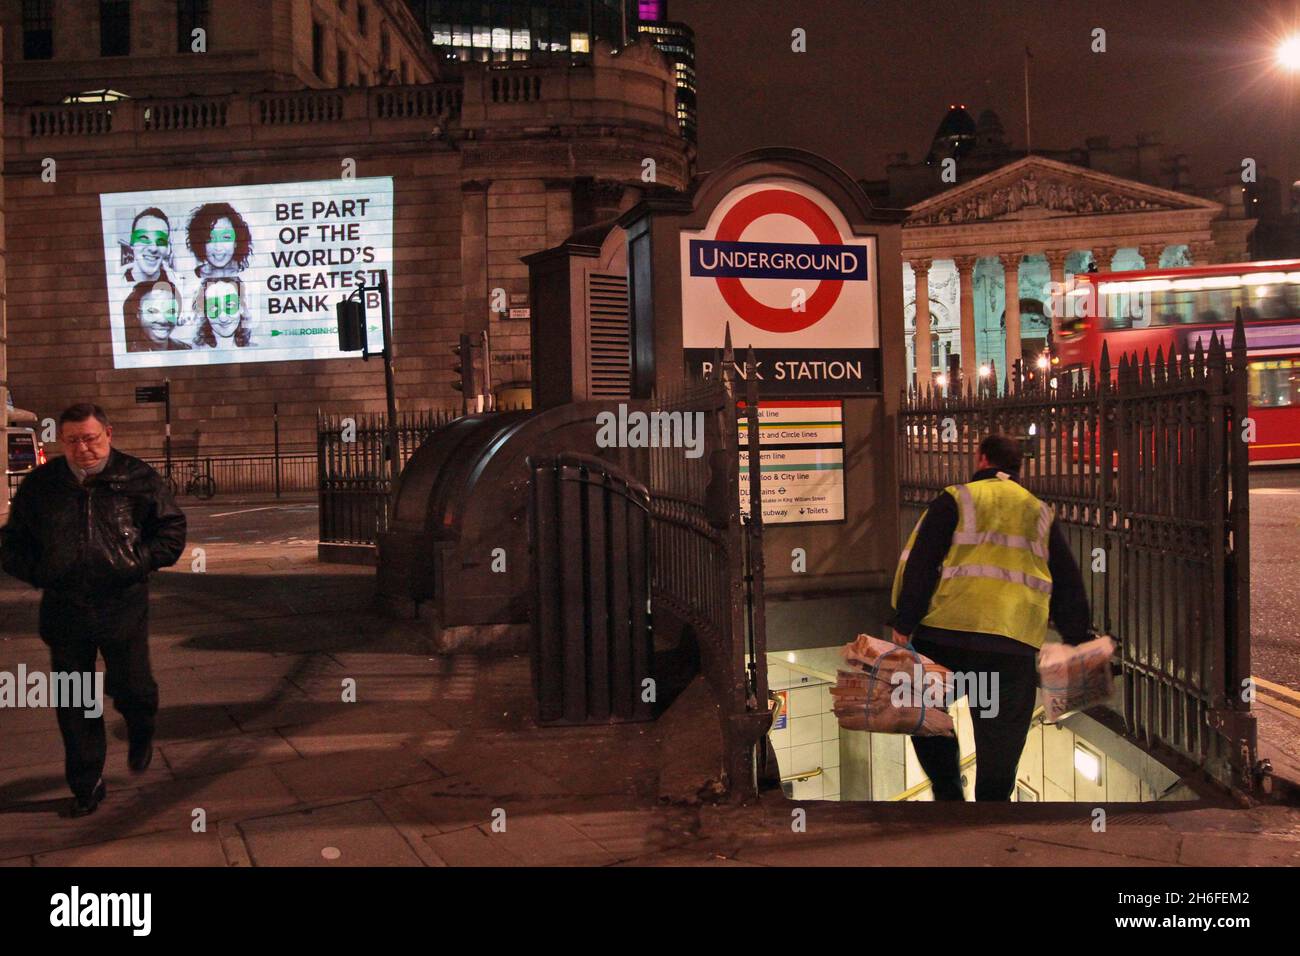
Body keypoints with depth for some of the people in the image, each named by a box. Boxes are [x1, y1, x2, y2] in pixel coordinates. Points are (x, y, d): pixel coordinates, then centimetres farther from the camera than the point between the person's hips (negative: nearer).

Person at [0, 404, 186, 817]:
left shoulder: (138, 478, -2)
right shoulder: (40, 485, 3)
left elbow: (171, 530, 5)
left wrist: (138, 562, -9)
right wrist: (40, 573, -6)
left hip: (123, 607, -2)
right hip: (65, 609, 2)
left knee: (130, 688, 3)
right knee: (73, 705, 7)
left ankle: (141, 734, 39)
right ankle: (86, 785, 21)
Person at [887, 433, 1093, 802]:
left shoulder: (955, 500, 6)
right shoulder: (1040, 512, 19)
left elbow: (919, 564, -2)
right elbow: (1068, 581, 20)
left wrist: (903, 625, -2)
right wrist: (1079, 639, 24)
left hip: (947, 631, -2)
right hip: (1015, 640, 3)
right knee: (1000, 735, 10)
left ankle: (948, 792, 6)